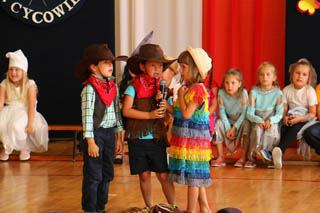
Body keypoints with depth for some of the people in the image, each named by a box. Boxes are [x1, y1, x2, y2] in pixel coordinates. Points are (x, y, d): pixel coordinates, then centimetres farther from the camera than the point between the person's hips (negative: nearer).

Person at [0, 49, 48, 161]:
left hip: (24, 111, -3)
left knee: (16, 125, -36)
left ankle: (24, 148, -5)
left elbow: (32, 105, -14)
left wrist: (30, 124, -22)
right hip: (9, 111, 4)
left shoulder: (29, 84, -9)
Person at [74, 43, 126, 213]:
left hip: (110, 133, 7)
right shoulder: (89, 89, -12)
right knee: (93, 175, -2)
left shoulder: (114, 87, 8)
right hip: (96, 133, -7)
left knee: (107, 174, 12)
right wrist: (91, 142, -17)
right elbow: (87, 116, -14)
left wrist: (119, 138, 12)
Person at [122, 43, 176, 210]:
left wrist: (163, 103, -16)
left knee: (163, 175, 0)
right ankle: (149, 207, 19)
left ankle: (173, 207, 10)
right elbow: (126, 111, -13)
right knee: (144, 175, 6)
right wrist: (150, 115, -18)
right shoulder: (133, 88, -2)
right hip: (138, 138, -1)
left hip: (157, 138, 1)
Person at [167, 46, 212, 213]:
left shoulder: (198, 89, -16)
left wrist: (181, 95, -10)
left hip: (193, 140, -9)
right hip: (188, 140, 9)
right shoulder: (188, 88, 14)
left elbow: (186, 114, -21)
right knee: (196, 176, 14)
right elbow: (178, 113, 13)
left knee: (192, 175, -2)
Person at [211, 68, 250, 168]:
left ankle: (243, 158, -25)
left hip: (241, 121, -2)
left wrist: (234, 128, -26)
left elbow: (244, 113, -20)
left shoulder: (243, 93, -21)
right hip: (228, 121, 3)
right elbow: (222, 112, -12)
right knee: (218, 123, -25)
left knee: (246, 123, -33)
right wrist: (228, 129, -21)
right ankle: (221, 157, -16)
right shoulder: (221, 93, -14)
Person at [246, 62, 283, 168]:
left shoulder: (277, 93, 1)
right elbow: (249, 113, -2)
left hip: (272, 122, 0)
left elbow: (279, 114, -4)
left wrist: (270, 120, -24)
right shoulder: (254, 92, 2)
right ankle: (251, 158, -15)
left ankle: (268, 155, -10)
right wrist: (259, 121, -21)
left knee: (272, 129, -34)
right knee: (257, 129, -33)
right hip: (257, 121, 0)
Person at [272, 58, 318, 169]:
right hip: (290, 119, 3)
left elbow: (312, 113, -9)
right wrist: (285, 117, -19)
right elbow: (284, 109, 4)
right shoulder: (287, 90, 2)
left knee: (295, 128, -35)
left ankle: (280, 150, -54)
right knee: (282, 129, -29)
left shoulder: (310, 91, -8)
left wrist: (299, 118, -24)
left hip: (305, 120, -3)